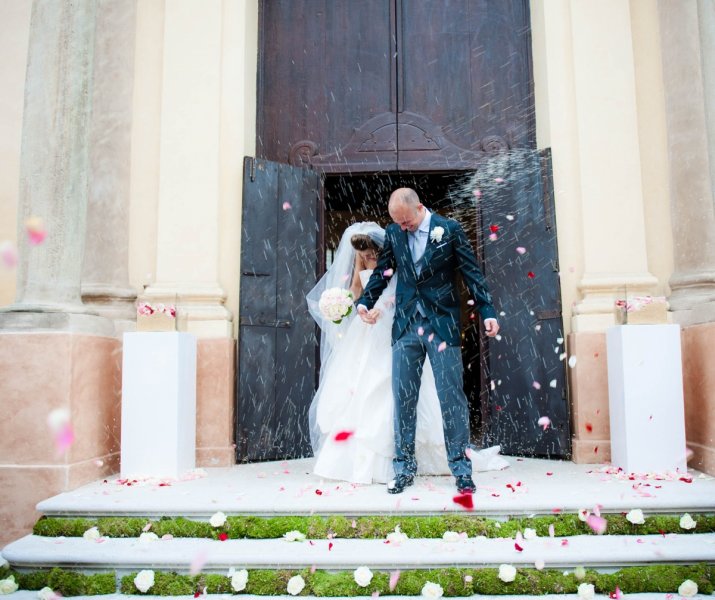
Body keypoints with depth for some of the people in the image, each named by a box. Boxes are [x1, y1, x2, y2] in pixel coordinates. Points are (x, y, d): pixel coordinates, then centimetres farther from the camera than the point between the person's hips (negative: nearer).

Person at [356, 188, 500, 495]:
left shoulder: (450, 229, -1)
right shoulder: (393, 233, 8)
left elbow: (472, 273, 1)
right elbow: (381, 272, 14)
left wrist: (487, 312, -5)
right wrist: (364, 302, -1)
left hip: (442, 323, -3)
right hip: (406, 325, 3)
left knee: (451, 395, 0)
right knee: (403, 397, 5)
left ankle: (461, 467, 11)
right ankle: (404, 466, 16)